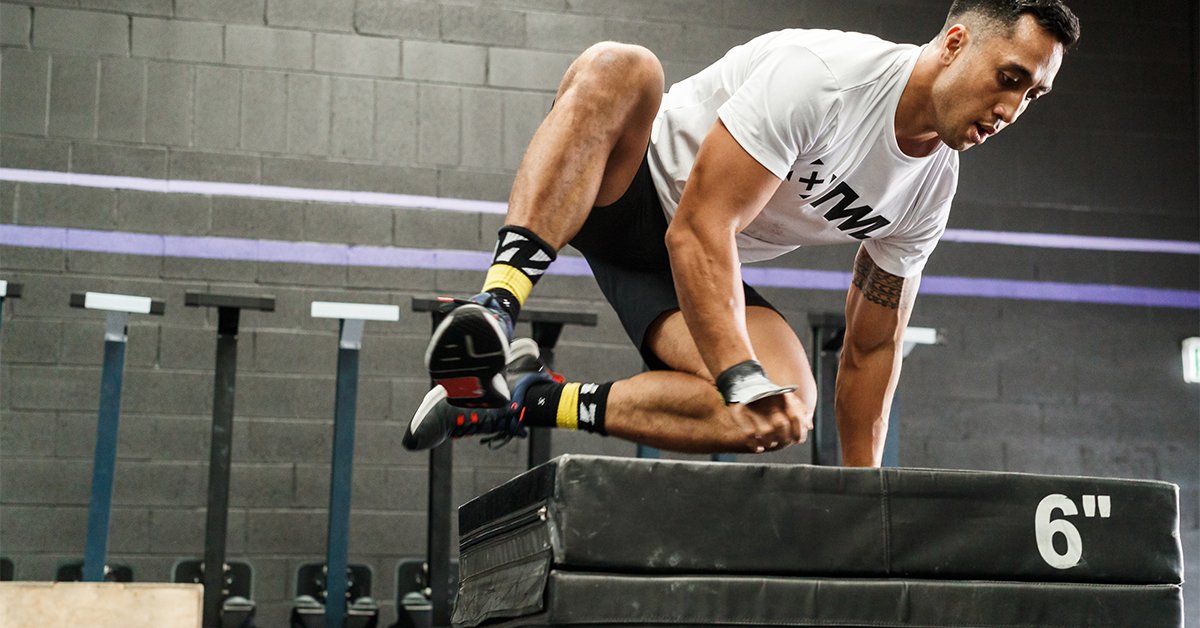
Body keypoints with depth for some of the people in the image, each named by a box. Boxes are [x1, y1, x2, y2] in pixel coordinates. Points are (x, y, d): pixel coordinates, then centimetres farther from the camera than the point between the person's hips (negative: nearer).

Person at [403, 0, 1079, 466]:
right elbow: (700, 228, -32)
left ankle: (535, 402, -18)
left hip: (704, 262, 6)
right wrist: (743, 381, -40)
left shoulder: (933, 188, -3)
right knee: (620, 68, -39)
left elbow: (872, 347, 7)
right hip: (625, 189, -6)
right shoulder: (822, 72, -26)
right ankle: (496, 304, -46)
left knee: (786, 410, -22)